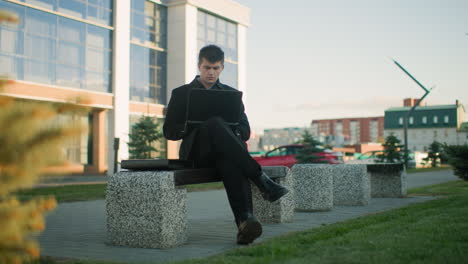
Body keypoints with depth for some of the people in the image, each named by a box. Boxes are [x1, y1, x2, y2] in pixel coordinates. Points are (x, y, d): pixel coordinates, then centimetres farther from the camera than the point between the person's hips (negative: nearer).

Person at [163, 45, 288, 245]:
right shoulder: (181, 93, 18)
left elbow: (245, 131, 15)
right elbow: (169, 131, 11)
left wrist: (228, 135, -9)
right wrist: (192, 126, -10)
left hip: (224, 152, 2)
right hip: (197, 152, -1)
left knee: (231, 161, -39)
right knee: (214, 123, -36)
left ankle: (245, 221, -60)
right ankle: (262, 181, -40)